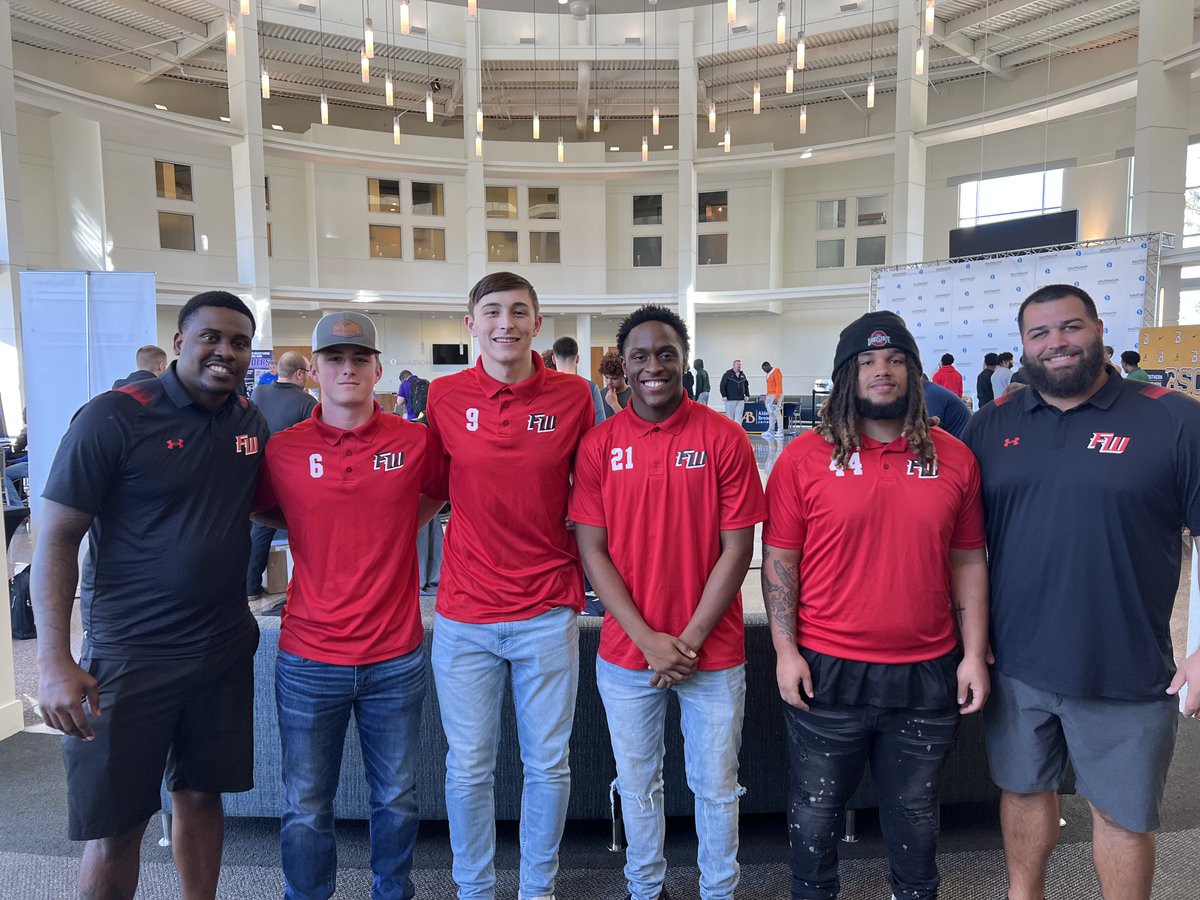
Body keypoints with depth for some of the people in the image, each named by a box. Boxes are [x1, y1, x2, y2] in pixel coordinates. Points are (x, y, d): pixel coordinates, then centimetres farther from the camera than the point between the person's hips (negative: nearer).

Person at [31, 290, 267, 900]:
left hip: (225, 645, 5)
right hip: (129, 654, -4)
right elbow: (56, 538, -12)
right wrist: (54, 661, -18)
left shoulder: (250, 421, 4)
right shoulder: (113, 417, -13)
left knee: (201, 793, 18)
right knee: (116, 825, 6)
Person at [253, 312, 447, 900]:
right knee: (306, 811, 12)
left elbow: (436, 494, 16)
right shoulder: (283, 449, -2)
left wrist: (394, 534, 4)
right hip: (309, 660, 0)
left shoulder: (416, 441, -3)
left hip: (396, 658, 1)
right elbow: (265, 513, 15)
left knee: (397, 799, 16)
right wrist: (319, 537, 3)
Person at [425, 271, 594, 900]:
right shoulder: (444, 396, -2)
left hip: (548, 612, 0)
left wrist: (582, 551, 0)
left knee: (548, 765, 13)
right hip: (465, 616, 0)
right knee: (468, 769, 12)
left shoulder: (573, 396, -3)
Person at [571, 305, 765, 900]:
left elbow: (737, 549, -7)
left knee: (716, 786, 15)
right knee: (637, 785, 18)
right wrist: (647, 639, -11)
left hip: (712, 652, -1)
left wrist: (689, 639, -10)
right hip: (626, 653, 2)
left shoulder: (723, 438, -7)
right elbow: (592, 551, -4)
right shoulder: (598, 444, -3)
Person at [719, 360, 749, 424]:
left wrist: (747, 395, 12)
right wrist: (724, 395, -13)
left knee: (738, 416, 0)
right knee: (729, 416, 1)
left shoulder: (742, 375, 13)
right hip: (730, 399, -4)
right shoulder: (727, 374, -3)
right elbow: (722, 385, -7)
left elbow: (746, 386, 22)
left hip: (740, 399, 4)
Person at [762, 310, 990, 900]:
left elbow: (968, 562, 6)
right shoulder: (804, 458, -6)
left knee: (916, 810, 22)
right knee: (817, 808, 16)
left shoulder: (953, 459, 2)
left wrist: (974, 654, 2)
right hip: (825, 672, -2)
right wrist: (785, 651, -9)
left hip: (928, 674, 2)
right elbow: (779, 559, -5)